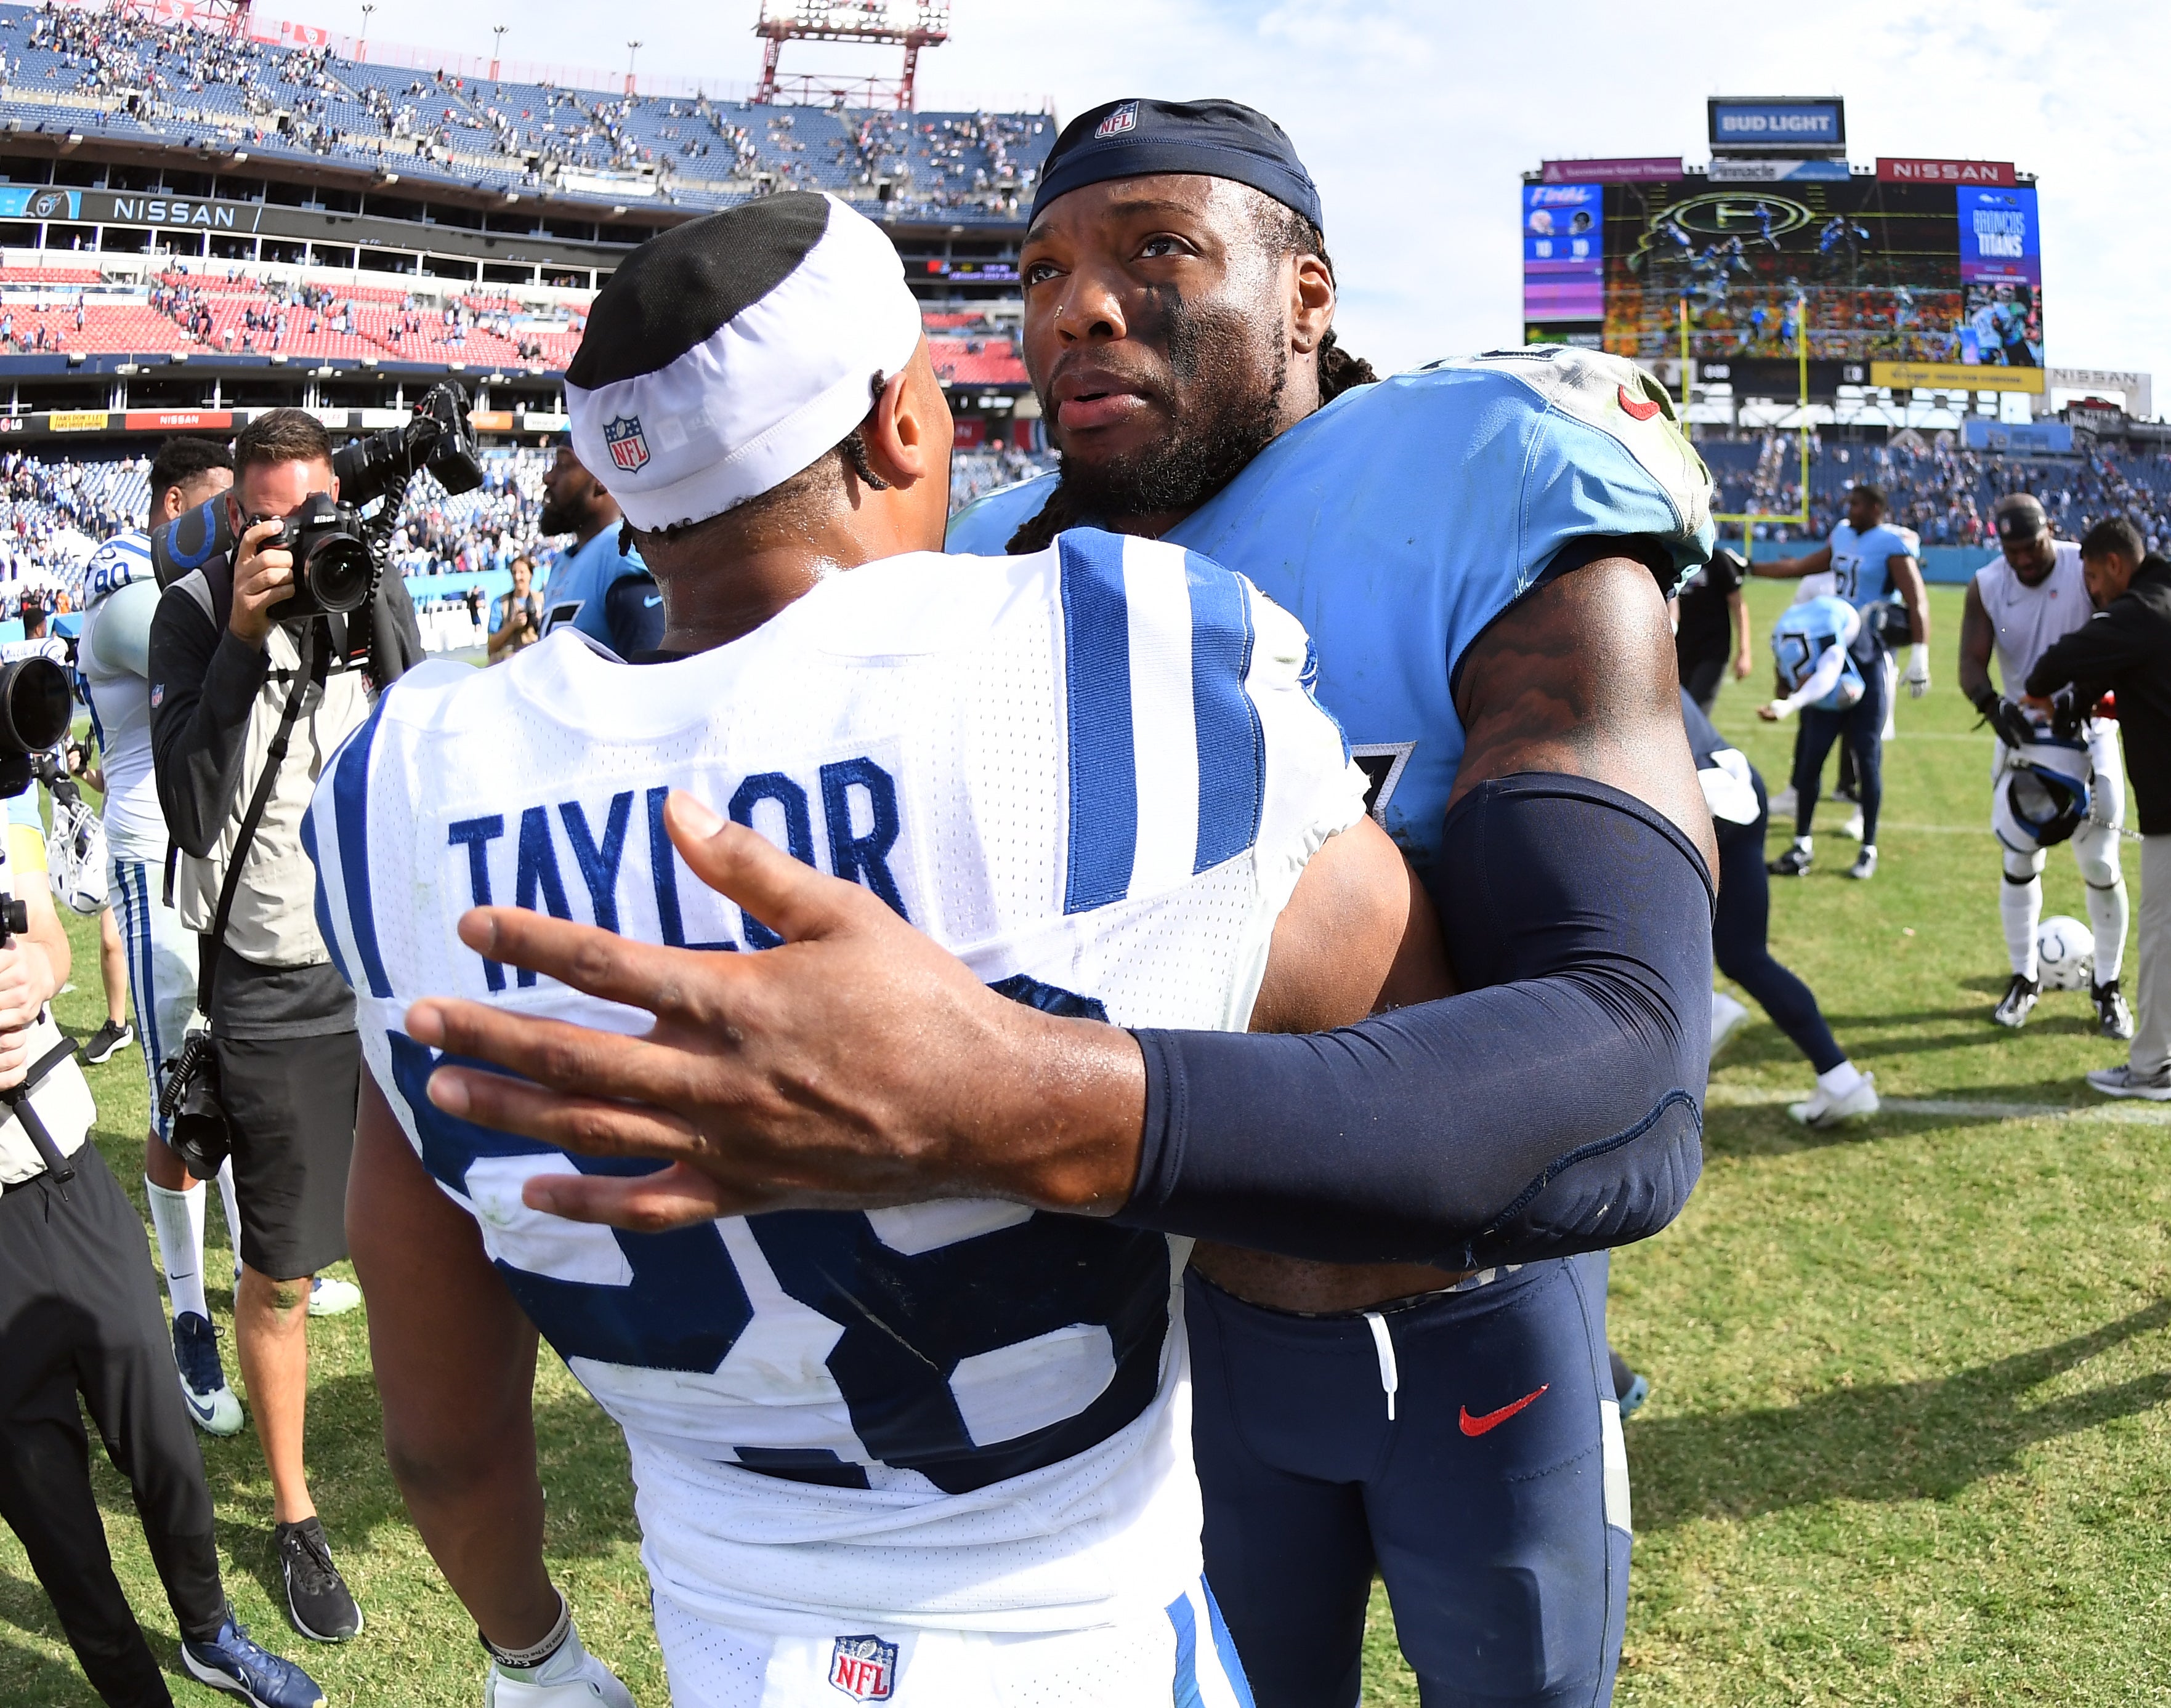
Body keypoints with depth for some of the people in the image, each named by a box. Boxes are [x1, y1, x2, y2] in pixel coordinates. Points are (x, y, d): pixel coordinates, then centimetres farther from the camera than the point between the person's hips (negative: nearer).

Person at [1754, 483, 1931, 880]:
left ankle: (1869, 848, 12)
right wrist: (1749, 569, 29)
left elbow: (1917, 602, -18)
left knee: (1868, 756, 1)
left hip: (1869, 662, -6)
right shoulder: (1842, 536, 10)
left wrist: (1919, 654, -29)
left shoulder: (1892, 545, -11)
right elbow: (1801, 567, 25)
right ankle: (1802, 843, 15)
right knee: (1811, 753, 6)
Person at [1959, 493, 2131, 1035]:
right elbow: (1971, 662, -10)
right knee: (2020, 862, 5)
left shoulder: (2087, 570, -14)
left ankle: (2107, 985, 17)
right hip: (2023, 734, 2)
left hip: (2087, 730, -2)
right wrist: (1993, 707, -30)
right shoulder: (1987, 585, -6)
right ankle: (2024, 979, 21)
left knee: (2101, 864, 1)